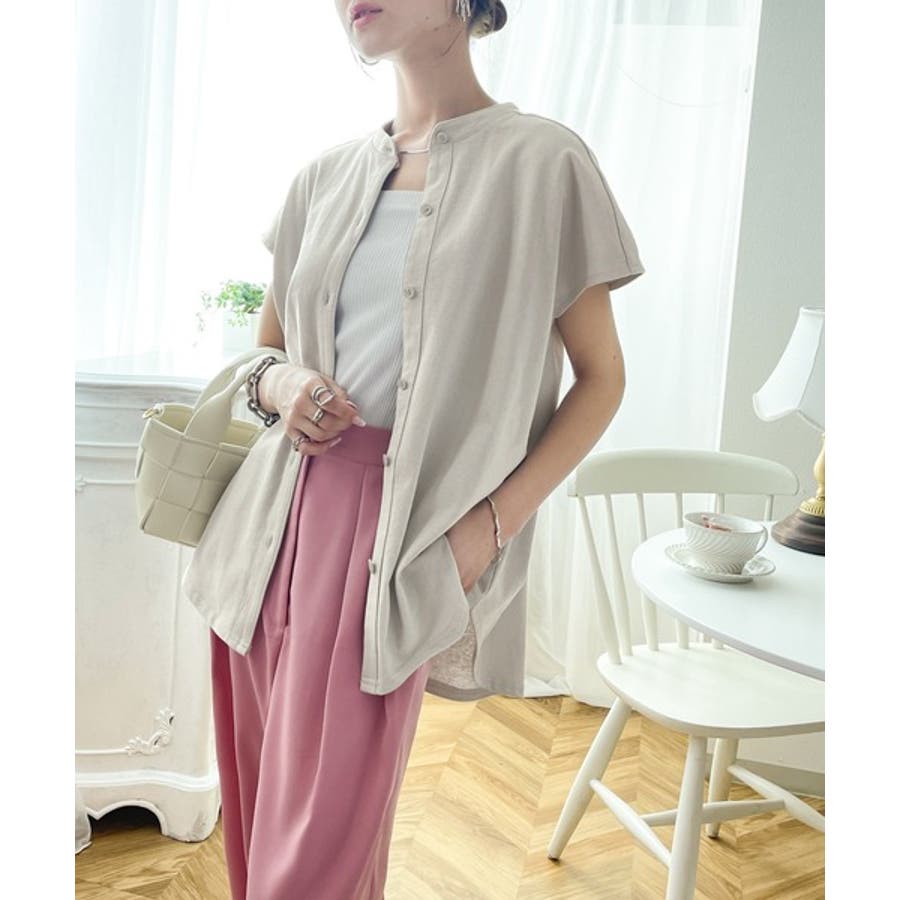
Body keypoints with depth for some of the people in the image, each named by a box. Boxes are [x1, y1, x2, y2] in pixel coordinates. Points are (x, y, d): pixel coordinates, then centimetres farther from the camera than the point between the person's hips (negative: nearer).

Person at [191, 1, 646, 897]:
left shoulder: (541, 160, -2)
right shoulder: (328, 173, 12)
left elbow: (600, 375, 0)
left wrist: (495, 522, -11)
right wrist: (279, 383, -2)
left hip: (395, 531, -5)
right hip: (279, 514, 5)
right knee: (255, 814, 14)